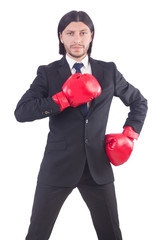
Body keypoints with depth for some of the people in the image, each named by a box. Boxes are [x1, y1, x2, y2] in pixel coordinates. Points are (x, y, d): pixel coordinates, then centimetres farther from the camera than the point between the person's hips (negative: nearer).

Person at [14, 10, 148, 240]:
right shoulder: (48, 73, -2)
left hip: (98, 167, 2)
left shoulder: (109, 71, 5)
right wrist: (64, 99, -23)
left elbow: (139, 102, 19)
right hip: (58, 167, -2)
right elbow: (21, 112, -15)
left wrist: (130, 134, 6)